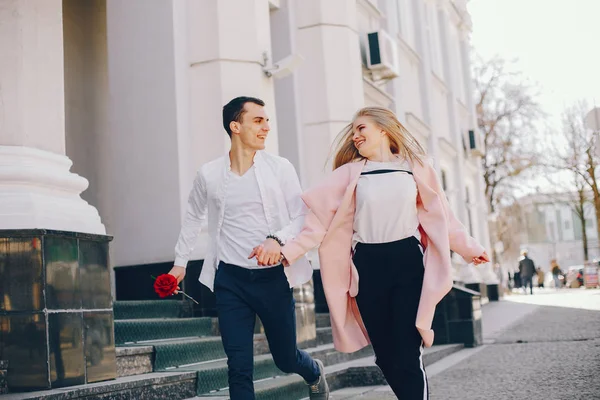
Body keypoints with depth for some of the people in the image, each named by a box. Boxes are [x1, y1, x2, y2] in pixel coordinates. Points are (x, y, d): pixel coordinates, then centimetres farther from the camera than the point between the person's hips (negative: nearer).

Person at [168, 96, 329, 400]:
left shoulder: (280, 168, -3)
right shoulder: (209, 174, 1)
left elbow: (301, 216, -3)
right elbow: (193, 217, 17)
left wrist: (278, 239, -22)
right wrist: (180, 260, 21)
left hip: (273, 276, 0)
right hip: (230, 280, 1)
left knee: (285, 358, 14)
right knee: (239, 366, 0)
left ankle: (315, 373, 50)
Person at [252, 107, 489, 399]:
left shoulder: (415, 167, 6)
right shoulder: (350, 172, 4)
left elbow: (440, 215, 14)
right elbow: (320, 218, -1)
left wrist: (469, 247, 17)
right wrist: (288, 252, -10)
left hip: (408, 262, -1)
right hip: (368, 267, 1)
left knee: (407, 357, -9)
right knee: (385, 355, 7)